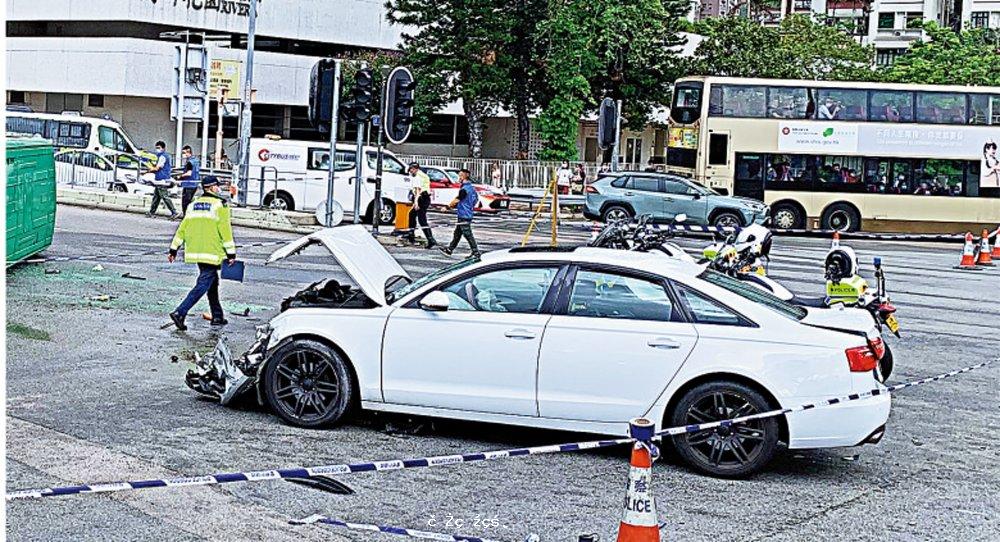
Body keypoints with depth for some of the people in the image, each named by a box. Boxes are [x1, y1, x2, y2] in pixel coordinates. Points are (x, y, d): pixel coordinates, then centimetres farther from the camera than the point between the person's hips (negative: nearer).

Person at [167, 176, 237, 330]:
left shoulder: (193, 205, 13)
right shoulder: (220, 205, -6)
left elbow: (182, 228, 12)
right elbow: (225, 231, -10)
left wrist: (173, 250, 16)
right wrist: (231, 254, -8)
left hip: (195, 252, 7)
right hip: (212, 253, -7)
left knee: (212, 283, 20)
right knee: (203, 285, -7)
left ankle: (218, 316, 25)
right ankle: (180, 313, -19)